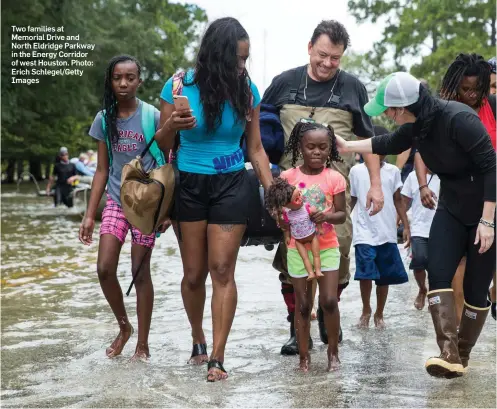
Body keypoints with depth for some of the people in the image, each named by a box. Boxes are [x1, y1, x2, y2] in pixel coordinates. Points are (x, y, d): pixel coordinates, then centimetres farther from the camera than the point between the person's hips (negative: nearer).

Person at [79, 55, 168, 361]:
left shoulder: (152, 117, -8)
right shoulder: (104, 119, 4)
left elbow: (164, 165, -4)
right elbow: (102, 170, 7)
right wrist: (90, 215, 5)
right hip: (116, 202, 4)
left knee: (140, 272, 0)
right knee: (105, 269, -5)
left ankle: (143, 343, 12)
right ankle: (124, 327, 19)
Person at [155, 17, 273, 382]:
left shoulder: (247, 91, -3)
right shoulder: (179, 87, -8)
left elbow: (255, 149, 5)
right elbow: (161, 146, 0)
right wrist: (172, 126, -23)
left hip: (231, 185, 0)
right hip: (188, 185, 0)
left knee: (222, 270, -5)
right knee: (194, 274, 6)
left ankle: (217, 359, -2)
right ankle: (198, 338, 31)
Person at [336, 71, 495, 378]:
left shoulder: (458, 119, -26)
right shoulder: (416, 126, -2)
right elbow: (389, 144, 21)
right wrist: (347, 146, 20)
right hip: (452, 209, 7)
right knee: (437, 274, -11)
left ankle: (462, 357, 13)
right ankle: (449, 354, -16)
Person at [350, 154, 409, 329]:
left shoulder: (393, 171, 5)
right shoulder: (356, 171, 1)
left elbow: (398, 201, 10)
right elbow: (353, 201, 8)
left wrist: (406, 226, 5)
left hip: (387, 233, 2)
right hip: (364, 233, -2)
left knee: (385, 277, 8)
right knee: (366, 274, -12)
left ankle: (379, 314, 25)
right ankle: (366, 310, 11)